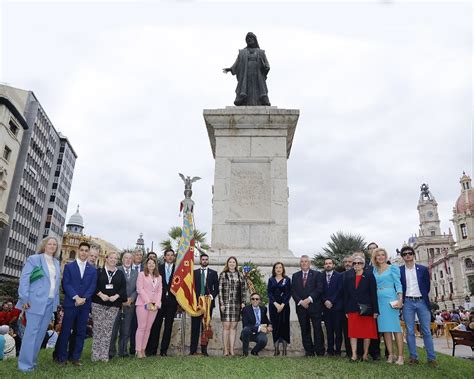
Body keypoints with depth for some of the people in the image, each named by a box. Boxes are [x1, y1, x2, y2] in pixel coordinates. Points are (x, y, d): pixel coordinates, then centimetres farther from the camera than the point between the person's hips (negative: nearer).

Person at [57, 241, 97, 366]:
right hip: (71, 303, -2)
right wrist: (76, 297, -15)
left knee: (81, 332, 6)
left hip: (85, 304, 2)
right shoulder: (69, 266, 5)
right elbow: (66, 284, -4)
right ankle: (62, 357, 14)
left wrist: (84, 298, -13)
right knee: (65, 331, 2)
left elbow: (92, 286, 3)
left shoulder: (93, 270, 10)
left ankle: (76, 357, 15)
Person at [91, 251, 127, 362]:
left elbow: (123, 288, 6)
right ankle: (95, 354, 9)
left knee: (108, 330, 1)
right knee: (97, 328, 0)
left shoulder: (120, 274, 11)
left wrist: (116, 296, -10)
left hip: (114, 305, 2)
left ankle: (104, 354, 7)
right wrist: (101, 294, -14)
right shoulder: (99, 271, 4)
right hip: (98, 304, -1)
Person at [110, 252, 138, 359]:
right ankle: (111, 351, 13)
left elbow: (137, 289, 8)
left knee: (126, 329, 8)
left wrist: (131, 299, -7)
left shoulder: (136, 273, 11)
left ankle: (123, 351, 18)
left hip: (129, 304, 4)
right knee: (113, 328, 1)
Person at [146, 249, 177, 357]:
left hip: (172, 300, 0)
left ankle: (164, 350, 14)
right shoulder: (159, 268, 5)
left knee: (168, 326, 5)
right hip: (160, 300, 0)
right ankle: (152, 349, 12)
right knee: (156, 324, 2)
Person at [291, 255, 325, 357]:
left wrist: (309, 299, -15)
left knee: (317, 329, -1)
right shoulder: (295, 276, 13)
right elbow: (293, 291, 6)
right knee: (305, 330, 7)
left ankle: (319, 351, 8)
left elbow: (319, 289, -7)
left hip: (314, 306, -3)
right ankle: (309, 351, 15)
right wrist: (300, 301, -8)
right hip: (301, 306, 3)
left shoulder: (317, 274, 3)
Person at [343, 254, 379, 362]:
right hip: (353, 308, 2)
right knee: (353, 332, 0)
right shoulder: (349, 276, 7)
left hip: (366, 308, -2)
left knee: (367, 332, 6)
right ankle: (354, 355, 5)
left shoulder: (369, 275, -2)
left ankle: (365, 354, 17)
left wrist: (375, 310, -8)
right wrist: (346, 310, 3)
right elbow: (346, 294, 7)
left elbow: (373, 293, -4)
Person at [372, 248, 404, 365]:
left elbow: (398, 284, -3)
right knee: (384, 328, 4)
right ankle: (390, 355, 9)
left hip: (390, 299, -4)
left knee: (395, 327, -6)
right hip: (379, 300, 5)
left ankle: (400, 356, -4)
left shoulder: (392, 268, 3)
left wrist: (400, 299, -14)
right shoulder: (375, 270, 15)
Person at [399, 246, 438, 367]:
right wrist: (401, 300, -2)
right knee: (410, 331, 2)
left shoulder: (423, 269, 6)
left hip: (422, 302, 0)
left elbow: (427, 286, 11)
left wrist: (424, 297, 8)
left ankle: (431, 358, 8)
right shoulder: (399, 271, 4)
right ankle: (413, 357, 9)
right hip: (408, 303, 0)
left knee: (427, 331, 2)